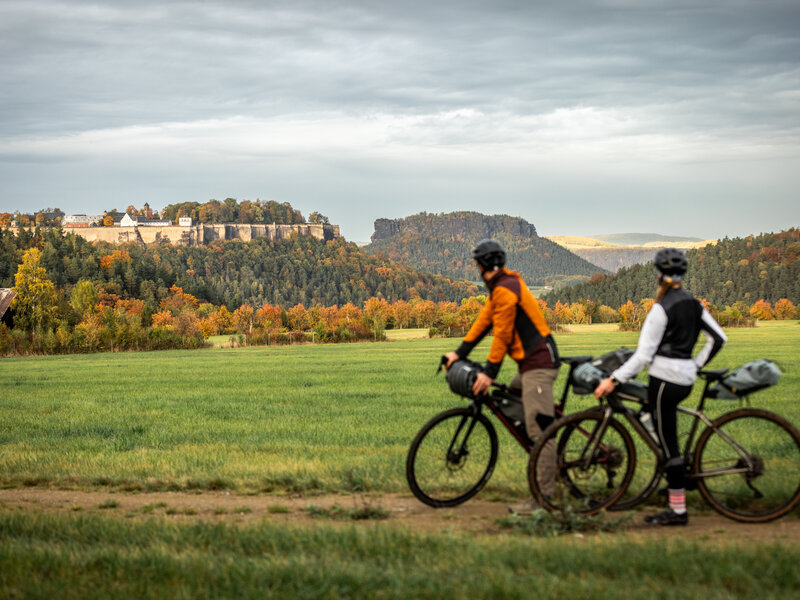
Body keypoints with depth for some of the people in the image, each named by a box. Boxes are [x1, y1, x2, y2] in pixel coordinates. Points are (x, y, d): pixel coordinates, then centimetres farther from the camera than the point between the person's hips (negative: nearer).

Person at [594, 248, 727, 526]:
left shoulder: (662, 308, -13)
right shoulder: (693, 304, 10)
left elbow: (643, 354, -16)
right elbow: (718, 338, 15)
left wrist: (613, 380, -15)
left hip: (665, 378, -8)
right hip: (686, 380, 8)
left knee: (669, 445, -3)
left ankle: (678, 510, 0)